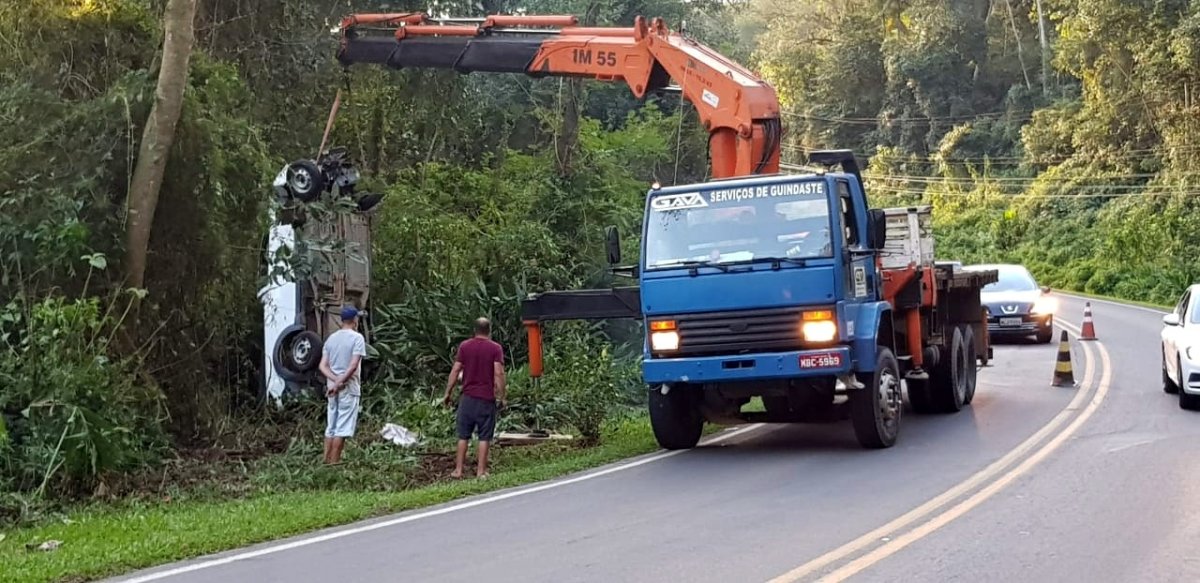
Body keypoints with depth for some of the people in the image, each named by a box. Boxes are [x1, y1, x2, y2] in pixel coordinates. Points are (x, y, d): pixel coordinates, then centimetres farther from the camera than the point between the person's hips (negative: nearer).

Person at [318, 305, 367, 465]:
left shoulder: (331, 338, 11)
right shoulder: (357, 338, -7)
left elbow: (323, 365, 3)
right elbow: (353, 366, -18)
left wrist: (335, 380, -8)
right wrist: (339, 383, -15)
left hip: (332, 388, 6)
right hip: (349, 388, -6)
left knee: (331, 426, 12)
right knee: (343, 427, -4)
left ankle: (327, 459, 13)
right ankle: (334, 461, -5)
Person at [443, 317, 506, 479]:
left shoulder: (464, 346, 4)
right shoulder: (495, 348, -3)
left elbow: (455, 370, 1)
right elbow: (499, 373, -11)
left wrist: (448, 393, 7)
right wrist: (501, 397, -5)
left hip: (468, 397, 2)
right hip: (487, 399, -2)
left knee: (463, 435, 9)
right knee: (484, 437, 4)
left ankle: (458, 470, 9)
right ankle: (481, 471, 5)